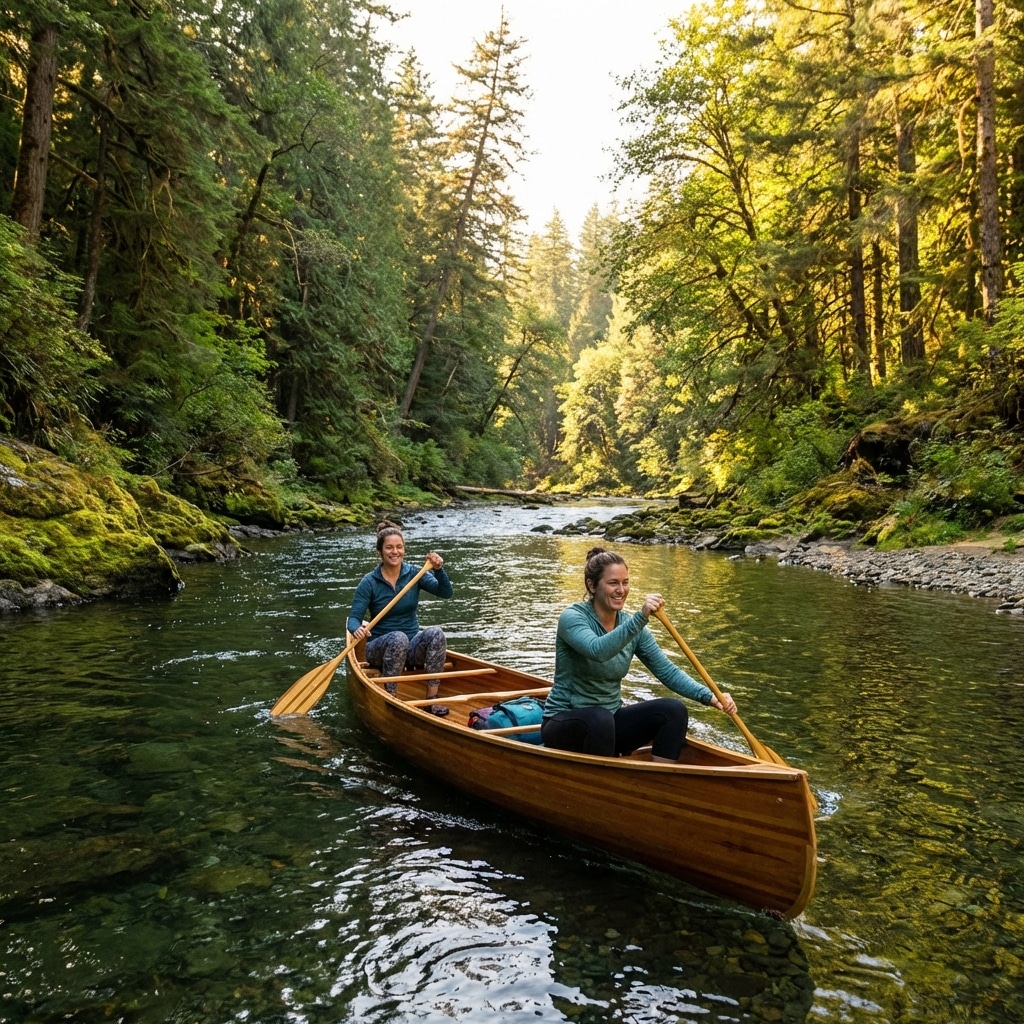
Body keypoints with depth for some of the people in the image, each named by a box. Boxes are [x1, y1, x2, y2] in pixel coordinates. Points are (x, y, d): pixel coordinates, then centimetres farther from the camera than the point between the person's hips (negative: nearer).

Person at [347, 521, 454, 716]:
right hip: (381, 648, -2)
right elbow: (354, 618, -12)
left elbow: (446, 593, -12)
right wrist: (357, 629, -35)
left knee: (436, 633, -28)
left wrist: (438, 570, -30)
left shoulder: (414, 573, -2)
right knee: (398, 638, -36)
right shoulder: (369, 582, -8)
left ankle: (432, 697, -24)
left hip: (412, 648, 3)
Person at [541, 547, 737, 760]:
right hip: (564, 724, -6)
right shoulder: (572, 617, -16)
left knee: (674, 711, -15)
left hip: (610, 720, 6)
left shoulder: (630, 624, 2)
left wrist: (709, 697, -15)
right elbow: (598, 650, -37)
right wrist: (641, 618, -47)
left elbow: (667, 671, -1)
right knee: (600, 718, -38)